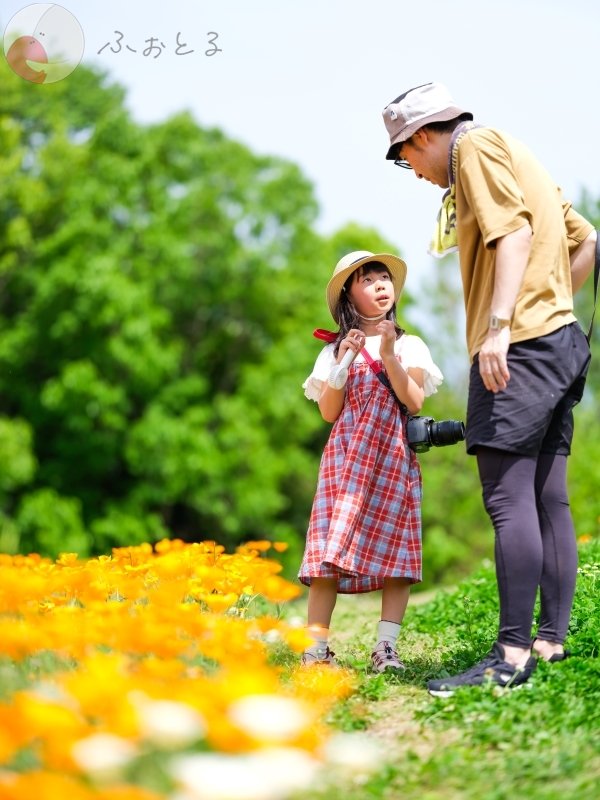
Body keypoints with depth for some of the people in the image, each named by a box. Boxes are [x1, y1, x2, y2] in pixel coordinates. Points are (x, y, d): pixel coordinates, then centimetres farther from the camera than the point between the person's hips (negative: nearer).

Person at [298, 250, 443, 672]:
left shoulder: (409, 346, 10)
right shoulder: (336, 349, 11)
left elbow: (415, 402, -2)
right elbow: (328, 412, 2)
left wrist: (388, 357, -13)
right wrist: (342, 363, -10)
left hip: (395, 458, 1)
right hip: (347, 456, 0)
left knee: (395, 548, -6)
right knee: (331, 547, -10)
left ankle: (387, 647, -4)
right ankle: (316, 646, -10)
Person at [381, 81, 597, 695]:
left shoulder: (476, 146, -1)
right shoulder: (514, 160, 26)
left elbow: (515, 232, -16)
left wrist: (499, 324, -23)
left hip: (519, 345, -10)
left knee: (508, 496, -14)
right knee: (547, 500, 8)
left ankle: (512, 655, -17)